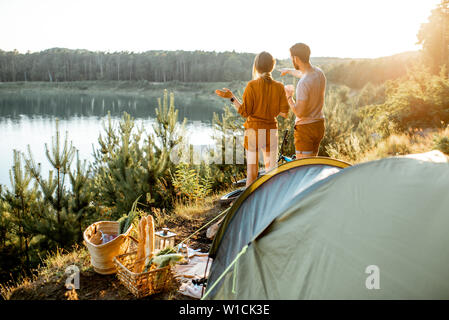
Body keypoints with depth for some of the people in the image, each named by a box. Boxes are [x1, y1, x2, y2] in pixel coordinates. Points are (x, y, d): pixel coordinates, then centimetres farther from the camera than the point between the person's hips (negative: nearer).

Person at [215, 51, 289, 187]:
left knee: (252, 171, 5)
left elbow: (245, 112, -10)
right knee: (272, 169, 13)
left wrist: (231, 97, -4)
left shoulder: (252, 86, -11)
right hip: (271, 131, 3)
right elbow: (284, 113, -1)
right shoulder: (279, 87, -2)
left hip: (253, 130, -2)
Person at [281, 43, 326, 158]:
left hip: (305, 128, -9)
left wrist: (289, 96, -9)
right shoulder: (319, 72, 1)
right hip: (319, 124, 9)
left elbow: (299, 112, -24)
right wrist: (288, 71, 42)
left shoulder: (303, 83, -26)